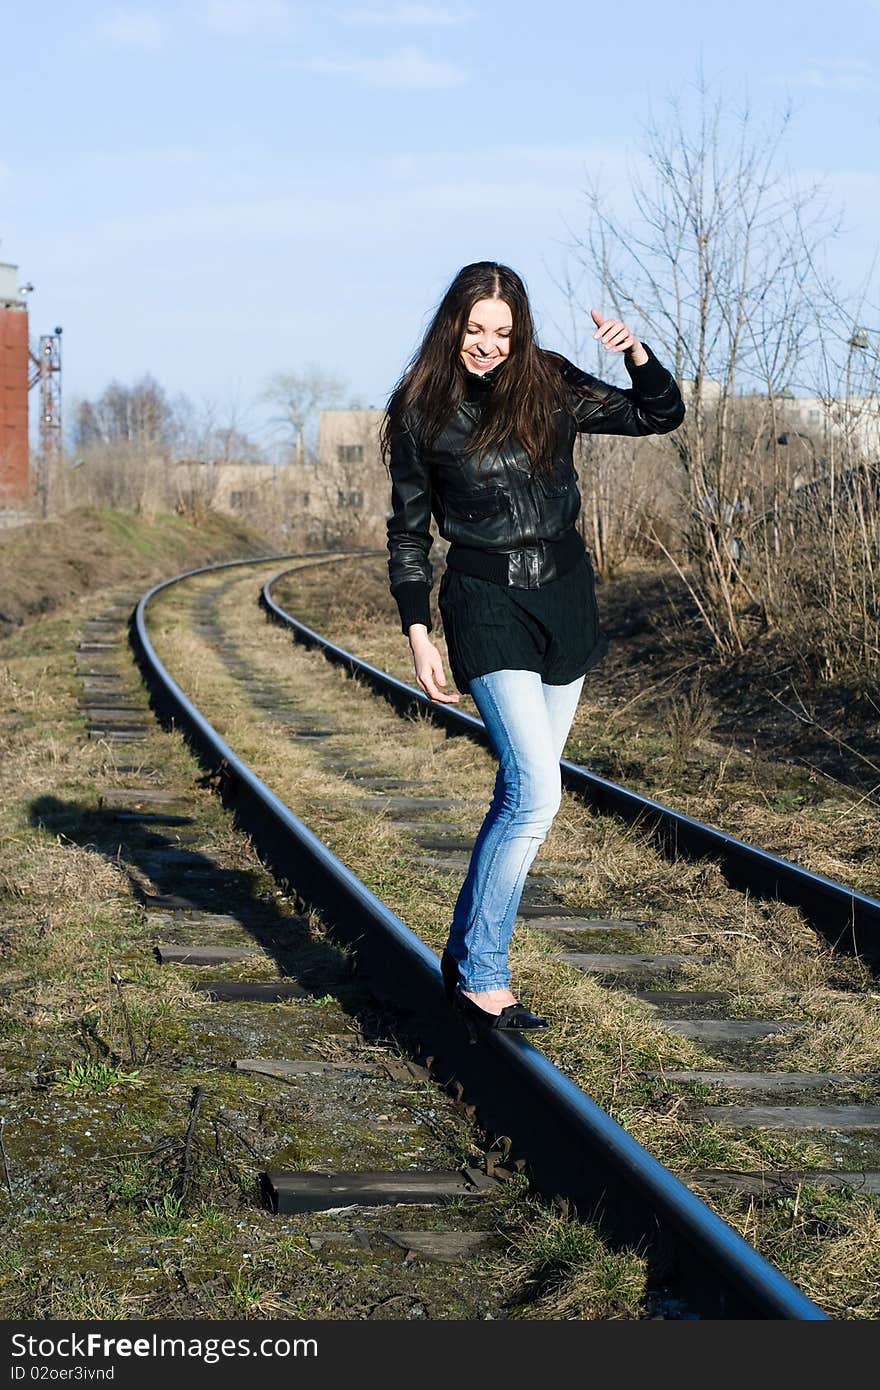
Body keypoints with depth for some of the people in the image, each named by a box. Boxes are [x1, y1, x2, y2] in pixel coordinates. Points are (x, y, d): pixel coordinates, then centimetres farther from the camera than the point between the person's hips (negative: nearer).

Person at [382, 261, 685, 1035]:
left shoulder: (552, 386, 2)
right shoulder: (421, 412, -4)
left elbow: (661, 415, 7)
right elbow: (409, 531, 1)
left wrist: (637, 353, -12)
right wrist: (419, 636, -4)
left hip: (565, 596, 5)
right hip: (486, 602, -4)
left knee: (522, 789, 10)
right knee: (538, 794, -16)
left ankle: (468, 947, 25)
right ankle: (480, 977, -7)